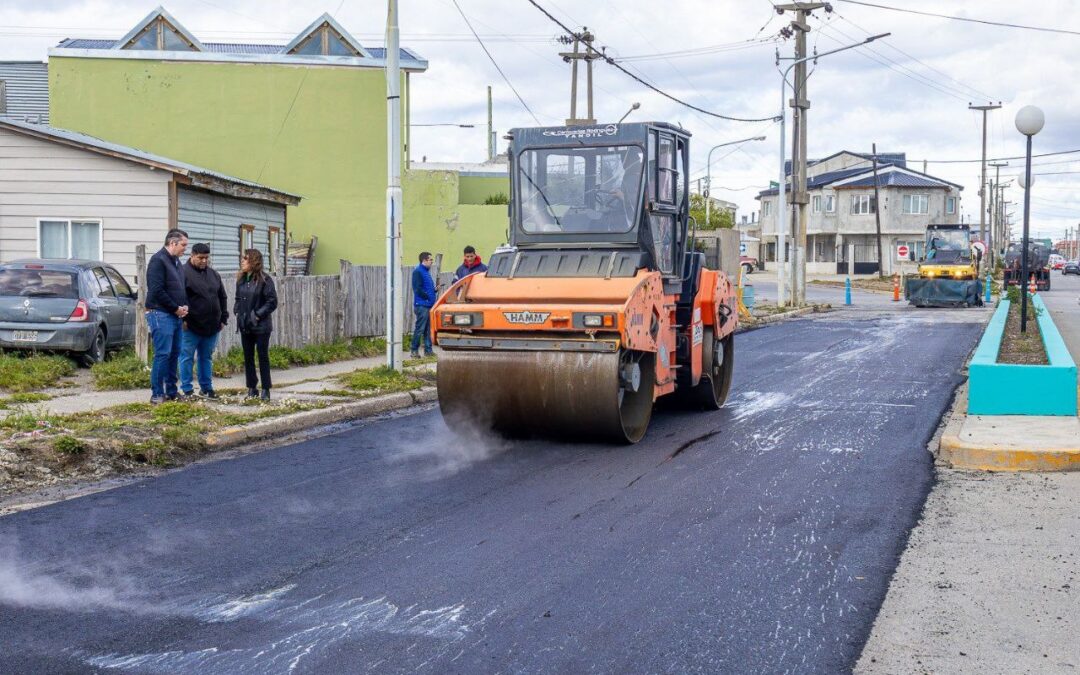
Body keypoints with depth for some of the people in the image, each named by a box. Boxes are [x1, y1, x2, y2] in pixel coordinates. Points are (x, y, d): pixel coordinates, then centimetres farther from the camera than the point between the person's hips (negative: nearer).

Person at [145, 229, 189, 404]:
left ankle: (171, 392, 18)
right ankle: (157, 394, -5)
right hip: (161, 314, -9)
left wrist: (184, 306, 6)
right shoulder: (158, 260, -11)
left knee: (174, 354, 11)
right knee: (163, 354, -10)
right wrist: (176, 308, -13)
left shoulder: (176, 261, 17)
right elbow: (157, 290, -19)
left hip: (175, 315, 9)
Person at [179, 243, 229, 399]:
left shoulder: (213, 274, 14)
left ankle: (207, 387, 21)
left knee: (207, 358, 13)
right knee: (187, 357, 1)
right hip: (191, 327, -6)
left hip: (212, 326, 6)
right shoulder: (184, 273, -7)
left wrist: (223, 318, 14)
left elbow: (222, 297, 19)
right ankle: (187, 389, 7)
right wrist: (183, 318, -15)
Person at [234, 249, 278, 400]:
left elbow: (272, 301, -13)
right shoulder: (241, 279, 8)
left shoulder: (264, 279, -11)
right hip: (245, 325, 6)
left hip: (261, 326, -6)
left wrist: (258, 315, -17)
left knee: (263, 357, 1)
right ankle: (252, 388, 18)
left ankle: (265, 390, 7)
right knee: (248, 357, 9)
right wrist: (236, 311, 4)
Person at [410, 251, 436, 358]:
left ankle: (428, 350, 15)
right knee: (420, 328, -6)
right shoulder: (418, 272, -10)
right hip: (422, 305, -9)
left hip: (429, 305, 9)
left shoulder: (426, 271, 18)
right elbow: (418, 289, -17)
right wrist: (428, 297, -12)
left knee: (428, 329, 11)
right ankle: (414, 350, -2)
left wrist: (435, 289, 6)